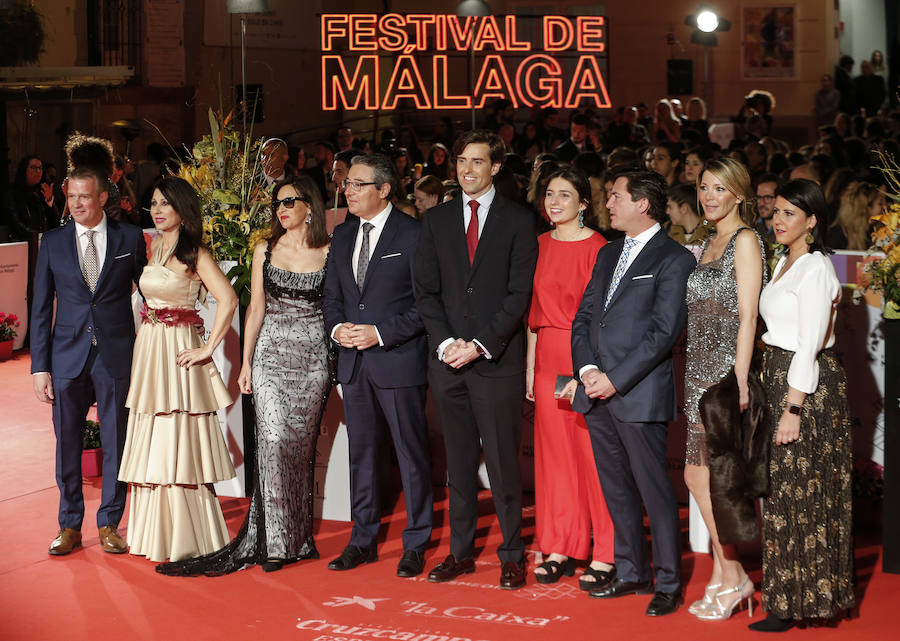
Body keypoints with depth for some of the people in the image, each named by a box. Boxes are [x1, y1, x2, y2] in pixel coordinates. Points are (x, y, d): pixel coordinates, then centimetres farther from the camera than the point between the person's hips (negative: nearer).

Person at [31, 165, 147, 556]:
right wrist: (39, 366, -1)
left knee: (116, 442, 6)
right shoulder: (53, 242, 3)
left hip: (117, 355, -1)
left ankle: (109, 524, 19)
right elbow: (41, 307, 4)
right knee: (67, 443, 7)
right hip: (68, 355, 1)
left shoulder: (130, 238, 1)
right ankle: (69, 526, 19)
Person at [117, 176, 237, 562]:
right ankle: (155, 535, 19)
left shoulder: (194, 254, -10)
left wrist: (208, 348, -18)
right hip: (147, 352, 8)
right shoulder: (155, 248, 12)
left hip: (177, 352, -8)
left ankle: (186, 542, 3)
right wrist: (146, 339, 10)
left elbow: (228, 300, -20)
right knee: (151, 446, 10)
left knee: (178, 445, -5)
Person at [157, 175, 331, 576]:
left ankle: (297, 537, 11)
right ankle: (275, 542, -5)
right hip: (271, 352, 1)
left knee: (301, 444, 1)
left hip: (313, 357, -1)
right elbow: (256, 308, 8)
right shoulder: (265, 251, 7)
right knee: (274, 439, -10)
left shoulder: (328, 253, 1)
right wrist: (245, 363, 4)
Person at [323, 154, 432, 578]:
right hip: (353, 361, 6)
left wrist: (382, 333, -16)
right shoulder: (343, 235, 13)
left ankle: (415, 545, 10)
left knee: (412, 454, 1)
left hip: (399, 359, -6)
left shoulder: (413, 234, -8)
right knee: (361, 452, 13)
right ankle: (363, 540, 22)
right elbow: (332, 295, 18)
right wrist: (337, 328, -2)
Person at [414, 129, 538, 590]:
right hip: (448, 359, 3)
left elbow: (519, 293, -5)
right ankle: (461, 551, 17)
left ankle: (512, 555, 7)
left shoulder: (518, 221, 1)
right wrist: (446, 342, -6)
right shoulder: (436, 220, 12)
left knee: (503, 461, -2)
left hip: (497, 358, -3)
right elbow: (426, 290, 9)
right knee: (458, 461, 9)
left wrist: (480, 344, -12)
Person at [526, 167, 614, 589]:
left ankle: (604, 554, 5)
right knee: (554, 452, 8)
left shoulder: (596, 248, -8)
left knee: (593, 451, -3)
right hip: (549, 357, 6)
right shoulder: (541, 245, 11)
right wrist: (530, 365, 10)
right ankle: (560, 549, 16)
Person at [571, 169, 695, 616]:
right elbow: (583, 318, 15)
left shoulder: (674, 259, -7)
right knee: (616, 490, 14)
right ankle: (631, 573, 25)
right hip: (598, 393, 7)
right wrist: (587, 369, -3)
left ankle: (668, 584, 7)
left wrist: (615, 379, -15)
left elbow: (664, 332, -14)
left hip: (640, 394, -7)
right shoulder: (608, 254, 17)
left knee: (654, 491, -2)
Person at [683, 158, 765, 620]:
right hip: (700, 369, 8)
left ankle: (732, 577, 3)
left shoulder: (745, 240, -9)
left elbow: (747, 316, -14)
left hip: (725, 368, -8)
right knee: (698, 474, 7)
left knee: (705, 475, -6)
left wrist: (739, 380, -19)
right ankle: (723, 576, 15)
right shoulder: (709, 243, 17)